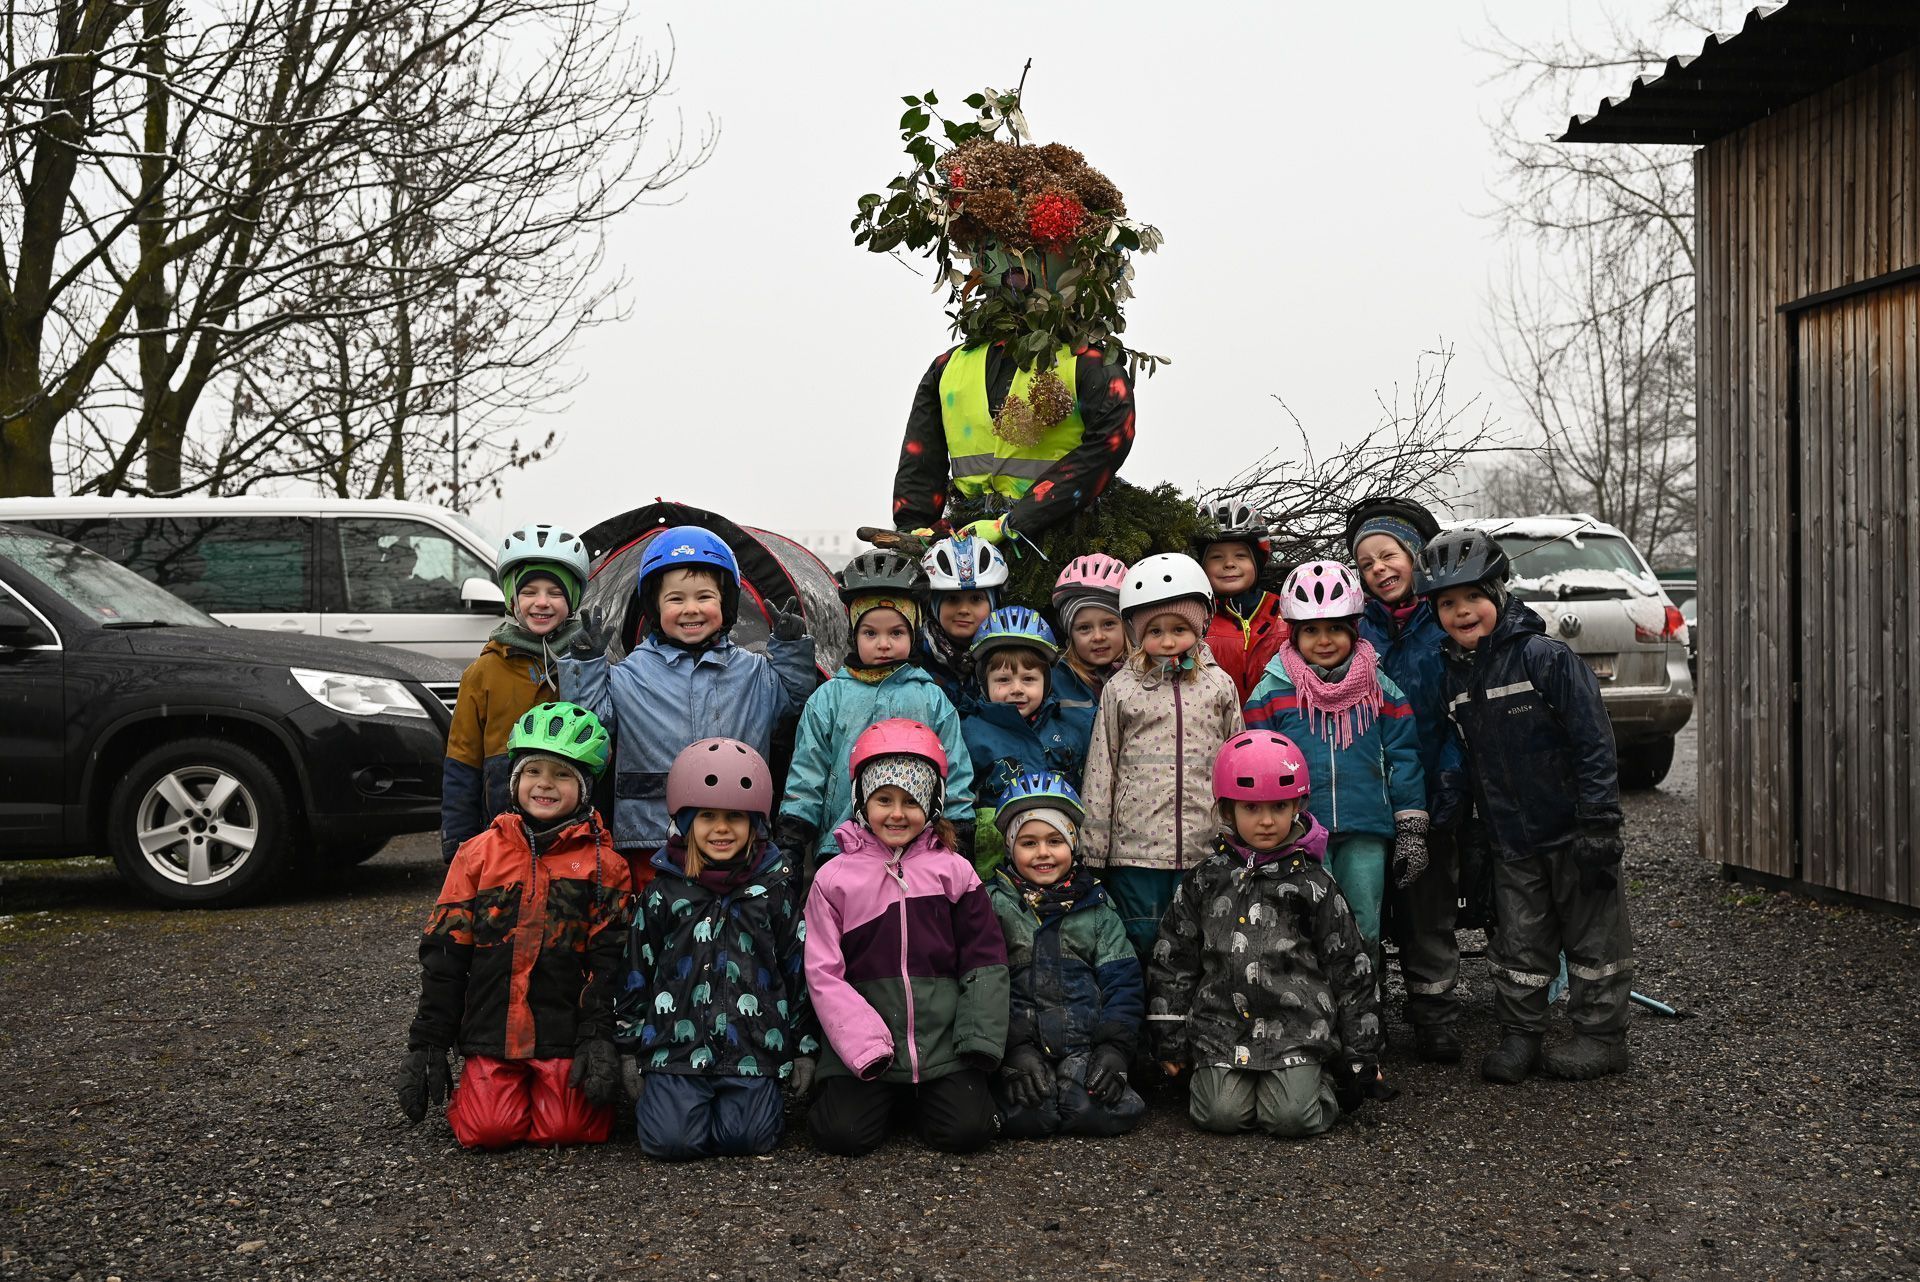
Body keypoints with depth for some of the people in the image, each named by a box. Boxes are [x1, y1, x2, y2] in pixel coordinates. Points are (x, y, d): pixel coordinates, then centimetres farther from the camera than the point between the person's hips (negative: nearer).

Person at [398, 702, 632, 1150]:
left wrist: (598, 1040, -11)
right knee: (486, 1130, -14)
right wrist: (427, 1044, 4)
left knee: (569, 1128, -13)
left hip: (564, 1035, -1)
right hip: (491, 1031, 1)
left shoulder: (601, 863, 3)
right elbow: (444, 952, 7)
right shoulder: (478, 853, 6)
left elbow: (609, 958, -1)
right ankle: (479, 1087, 19)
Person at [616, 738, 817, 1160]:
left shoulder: (775, 888, 5)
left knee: (746, 1137, -17)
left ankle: (757, 1095, 16)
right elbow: (637, 971, 11)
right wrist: (630, 1048, 9)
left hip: (753, 1049, 0)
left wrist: (805, 1047, 7)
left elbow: (799, 967, 9)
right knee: (670, 1139, -16)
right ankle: (664, 1097, 16)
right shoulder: (664, 892, 6)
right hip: (676, 1044, 0)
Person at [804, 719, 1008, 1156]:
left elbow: (985, 962, 7)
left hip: (944, 1043, 1)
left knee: (967, 1130, -16)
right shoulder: (834, 878, 4)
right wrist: (865, 1047, -13)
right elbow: (823, 973, -1)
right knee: (842, 1133, -19)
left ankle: (916, 1099, 16)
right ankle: (882, 1098, 14)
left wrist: (978, 1043, -5)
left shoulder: (953, 870, 7)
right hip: (863, 1044, -1)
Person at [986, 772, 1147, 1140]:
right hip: (1017, 1041, -2)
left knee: (1104, 1113, -27)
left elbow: (1122, 982, 10)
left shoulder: (1096, 906, 16)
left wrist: (1115, 1047, -6)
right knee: (1029, 1118, -29)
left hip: (1088, 1042, 2)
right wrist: (1014, 1050, -15)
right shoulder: (993, 902, 7)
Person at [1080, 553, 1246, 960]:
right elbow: (1101, 769, 3)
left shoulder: (1219, 686, 6)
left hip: (1205, 848, 1)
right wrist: (1093, 849, 0)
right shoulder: (1120, 690, 3)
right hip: (1135, 846, -1)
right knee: (1141, 941, 3)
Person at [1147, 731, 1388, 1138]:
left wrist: (1363, 1057, 6)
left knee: (1293, 1116, -18)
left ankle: (1322, 1083, 14)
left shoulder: (1314, 886, 4)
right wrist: (1170, 1042, 8)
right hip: (1221, 1027, 1)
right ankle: (1211, 1077, 17)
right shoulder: (1203, 883, 8)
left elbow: (1350, 968, 7)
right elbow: (1172, 960, 12)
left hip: (1297, 1029, -1)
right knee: (1221, 1114, -16)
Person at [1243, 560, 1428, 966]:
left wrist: (1411, 831, 3)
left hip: (1366, 833, 2)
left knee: (1364, 929, 9)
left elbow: (1403, 760, 7)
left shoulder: (1381, 689, 5)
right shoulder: (1272, 692, 1)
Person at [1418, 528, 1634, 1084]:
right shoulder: (1455, 674, 4)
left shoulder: (1545, 657, -15)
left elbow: (1593, 741, -16)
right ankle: (1519, 1035, 21)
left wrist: (1599, 824, -19)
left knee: (1591, 934, 7)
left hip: (1571, 829, -5)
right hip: (1511, 838, 6)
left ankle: (1600, 1034, 18)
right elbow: (1462, 757, 15)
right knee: (1519, 939, 11)